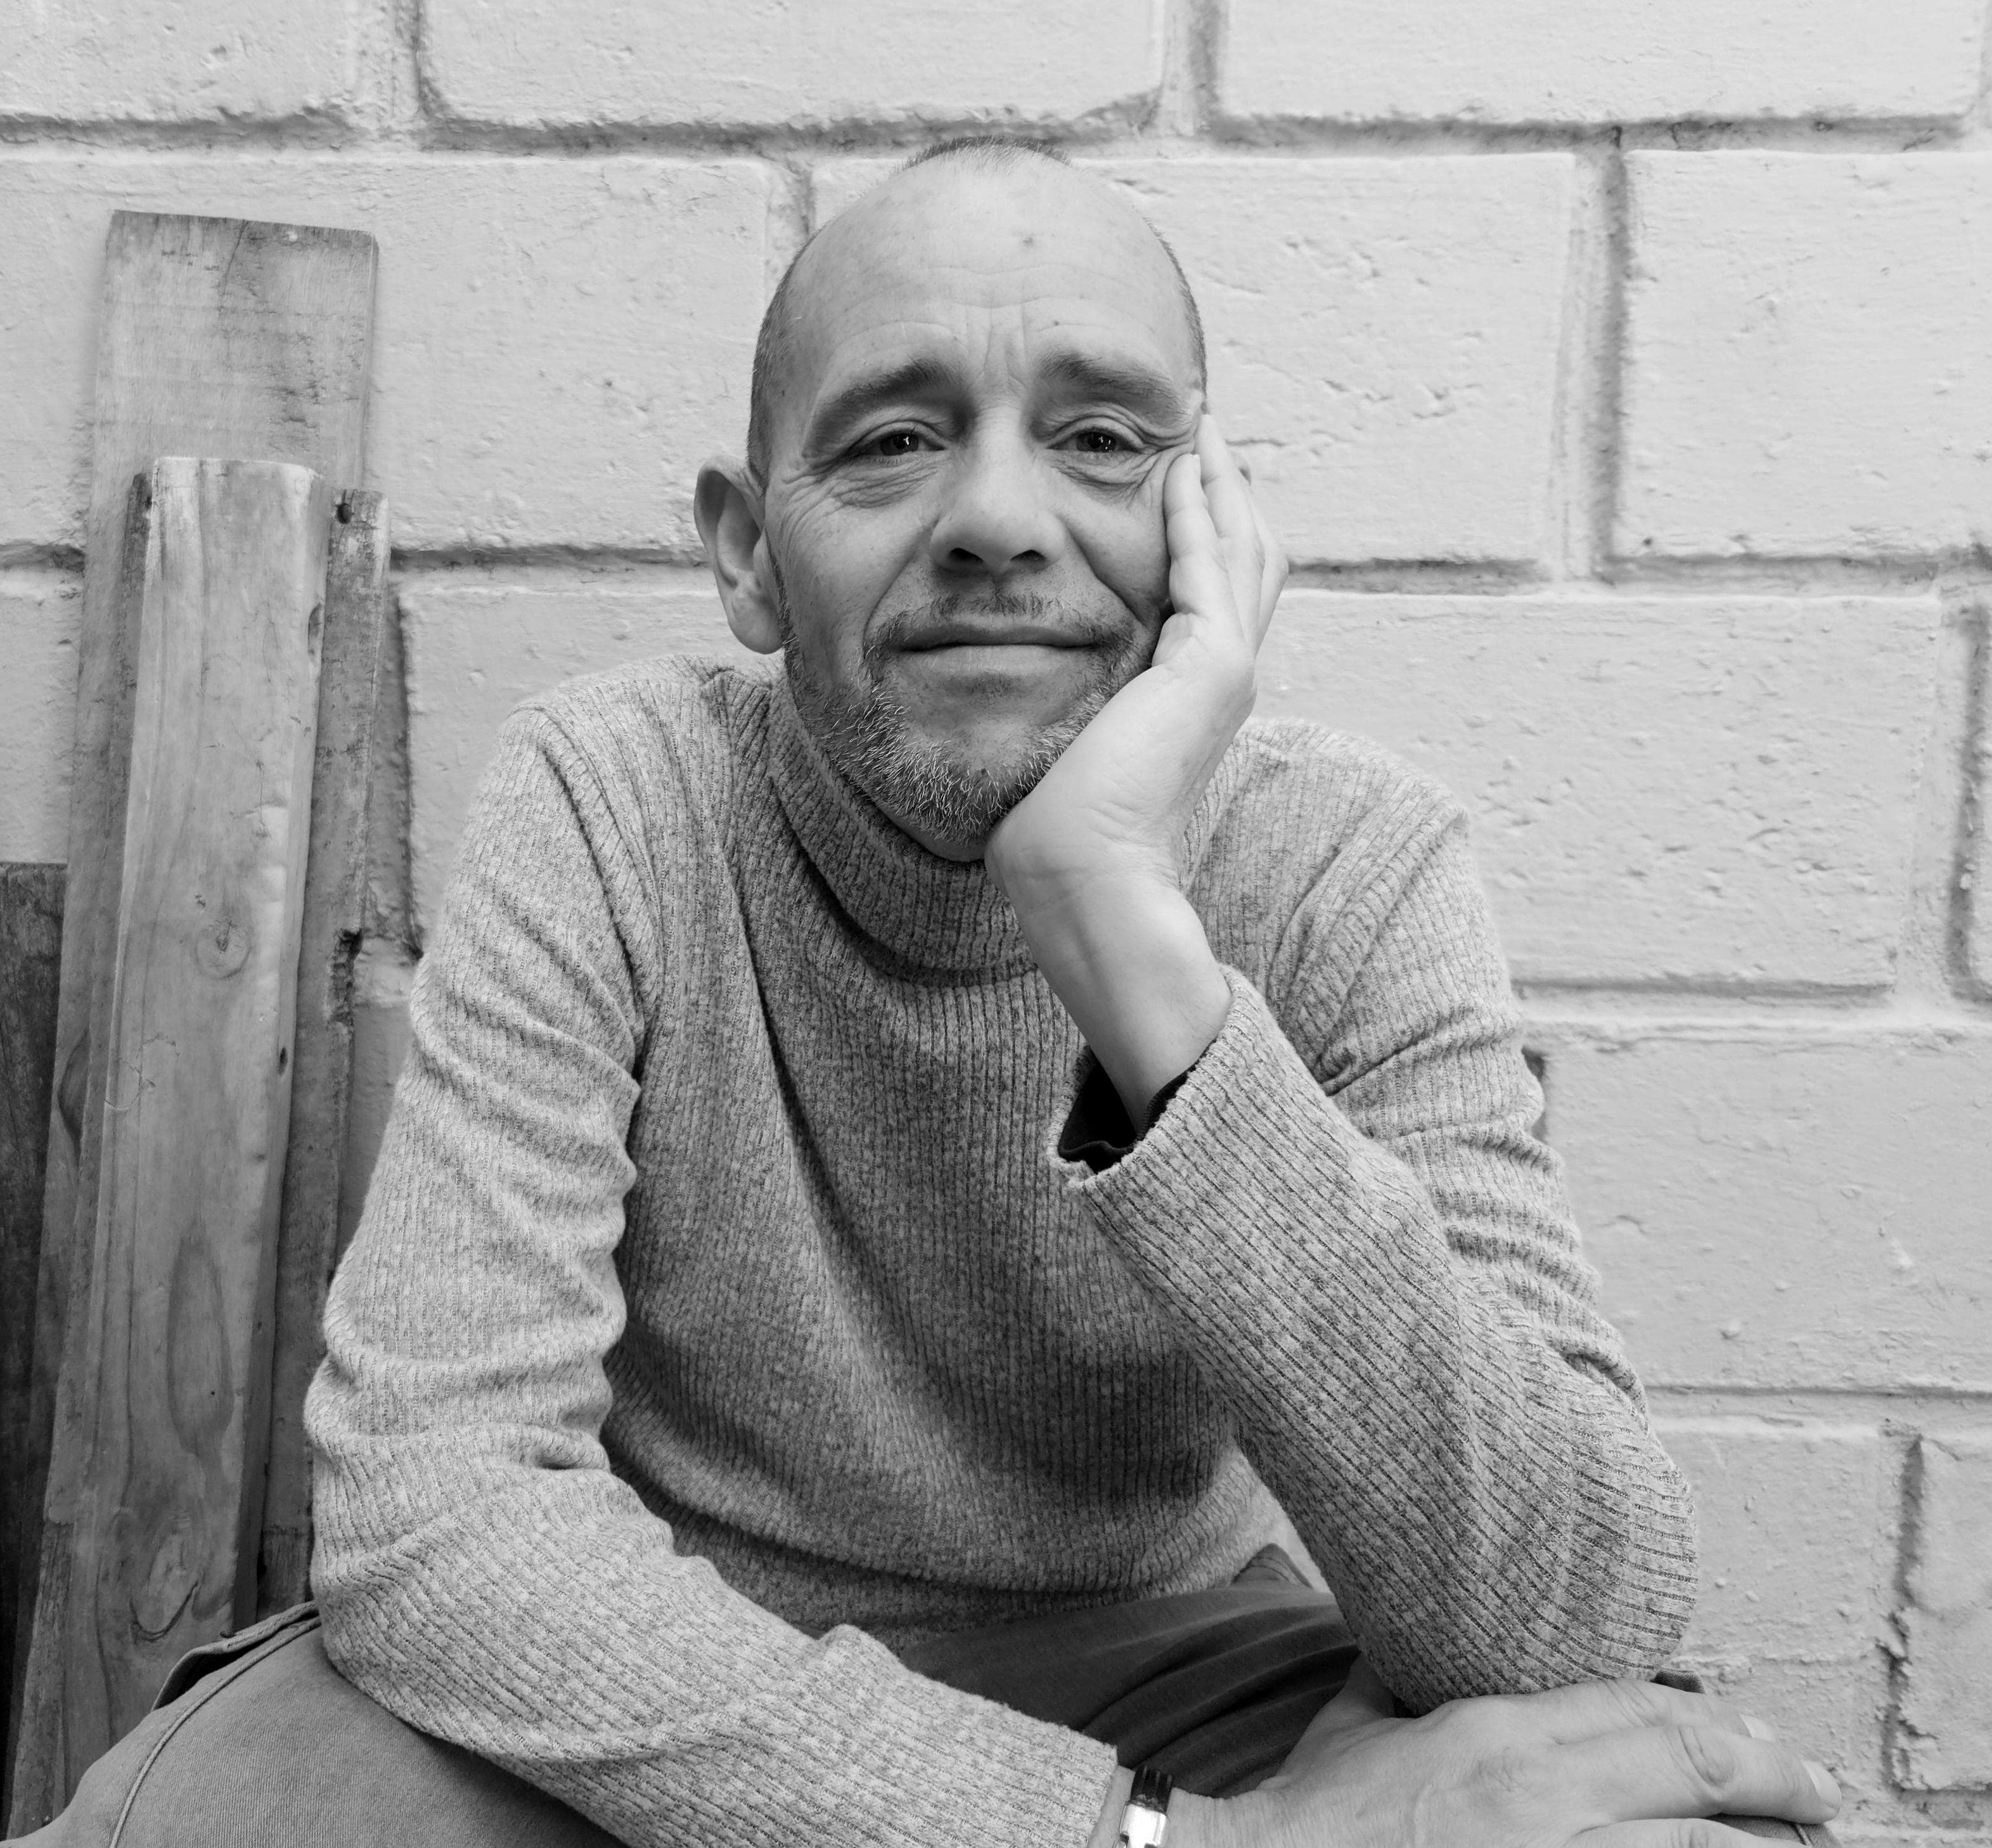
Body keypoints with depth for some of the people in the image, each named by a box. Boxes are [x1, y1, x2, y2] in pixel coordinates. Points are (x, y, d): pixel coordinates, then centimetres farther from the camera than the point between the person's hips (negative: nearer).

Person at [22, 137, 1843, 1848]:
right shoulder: (610, 809, -16)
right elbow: (427, 1507, -25)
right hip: (677, 1667, 1)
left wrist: (1129, 934, -36)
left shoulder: (1353, 866, -15)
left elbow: (1572, 1635, -25)